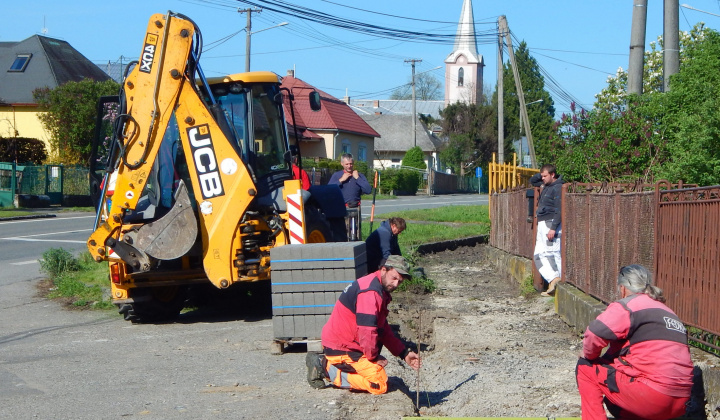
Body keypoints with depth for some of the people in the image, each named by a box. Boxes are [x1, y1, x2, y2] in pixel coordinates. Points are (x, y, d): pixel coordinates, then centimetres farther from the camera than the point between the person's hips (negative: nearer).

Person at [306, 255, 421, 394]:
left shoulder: (380, 291, 13)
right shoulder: (370, 292, -22)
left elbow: (384, 330, 20)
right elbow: (367, 332, -27)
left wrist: (405, 353, 12)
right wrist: (374, 357, -11)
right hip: (341, 349, -11)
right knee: (380, 385, -12)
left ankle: (324, 363, 12)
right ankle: (327, 371, -10)